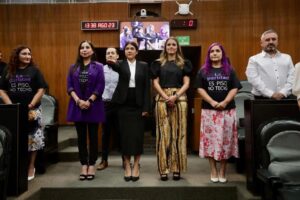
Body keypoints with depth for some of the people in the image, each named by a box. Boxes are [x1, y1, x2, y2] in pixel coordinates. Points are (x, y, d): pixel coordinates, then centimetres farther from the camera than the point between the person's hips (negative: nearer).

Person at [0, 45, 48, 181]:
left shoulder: (34, 70, 0)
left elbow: (41, 90, -5)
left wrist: (31, 106, -13)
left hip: (32, 110, -2)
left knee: (33, 139, 2)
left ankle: (31, 167, 17)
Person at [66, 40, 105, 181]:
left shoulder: (98, 67, 3)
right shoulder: (73, 67, 11)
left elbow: (100, 86, -5)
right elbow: (69, 86, 3)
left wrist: (89, 101, -14)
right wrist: (78, 100, -12)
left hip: (93, 106, -2)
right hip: (77, 105, 3)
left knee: (93, 136, 4)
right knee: (81, 137, 7)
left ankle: (92, 165, 14)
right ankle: (84, 165, 16)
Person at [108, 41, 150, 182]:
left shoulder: (143, 66, 6)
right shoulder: (121, 64, 6)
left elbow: (147, 87, 2)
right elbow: (116, 66, -21)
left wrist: (146, 107, -5)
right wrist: (112, 62, -46)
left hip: (138, 104, 0)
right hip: (124, 104, 0)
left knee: (138, 135, 2)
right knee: (125, 135, 3)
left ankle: (136, 166, 15)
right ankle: (127, 166, 14)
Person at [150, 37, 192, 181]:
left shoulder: (184, 63, 12)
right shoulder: (158, 63, 12)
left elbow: (186, 83, 4)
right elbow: (155, 83, 5)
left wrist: (175, 96, -12)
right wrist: (166, 96, -11)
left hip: (179, 99, 1)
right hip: (162, 99, 0)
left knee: (178, 133, 0)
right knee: (163, 133, -2)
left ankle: (177, 168, 7)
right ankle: (163, 169, 3)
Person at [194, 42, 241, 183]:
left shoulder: (229, 70, 9)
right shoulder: (203, 71, 8)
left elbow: (235, 88, 2)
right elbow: (200, 89, 0)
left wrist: (225, 102, -13)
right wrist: (212, 102, -13)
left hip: (227, 110, 1)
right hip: (209, 110, 0)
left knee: (225, 140, 1)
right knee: (211, 139, 0)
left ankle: (223, 171, 13)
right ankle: (213, 170, 11)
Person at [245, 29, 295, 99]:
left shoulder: (287, 58, 15)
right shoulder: (254, 60, 4)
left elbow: (292, 77, 7)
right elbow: (254, 80, -8)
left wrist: (283, 92, -10)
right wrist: (271, 94, -16)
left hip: (284, 98, 3)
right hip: (263, 99, -3)